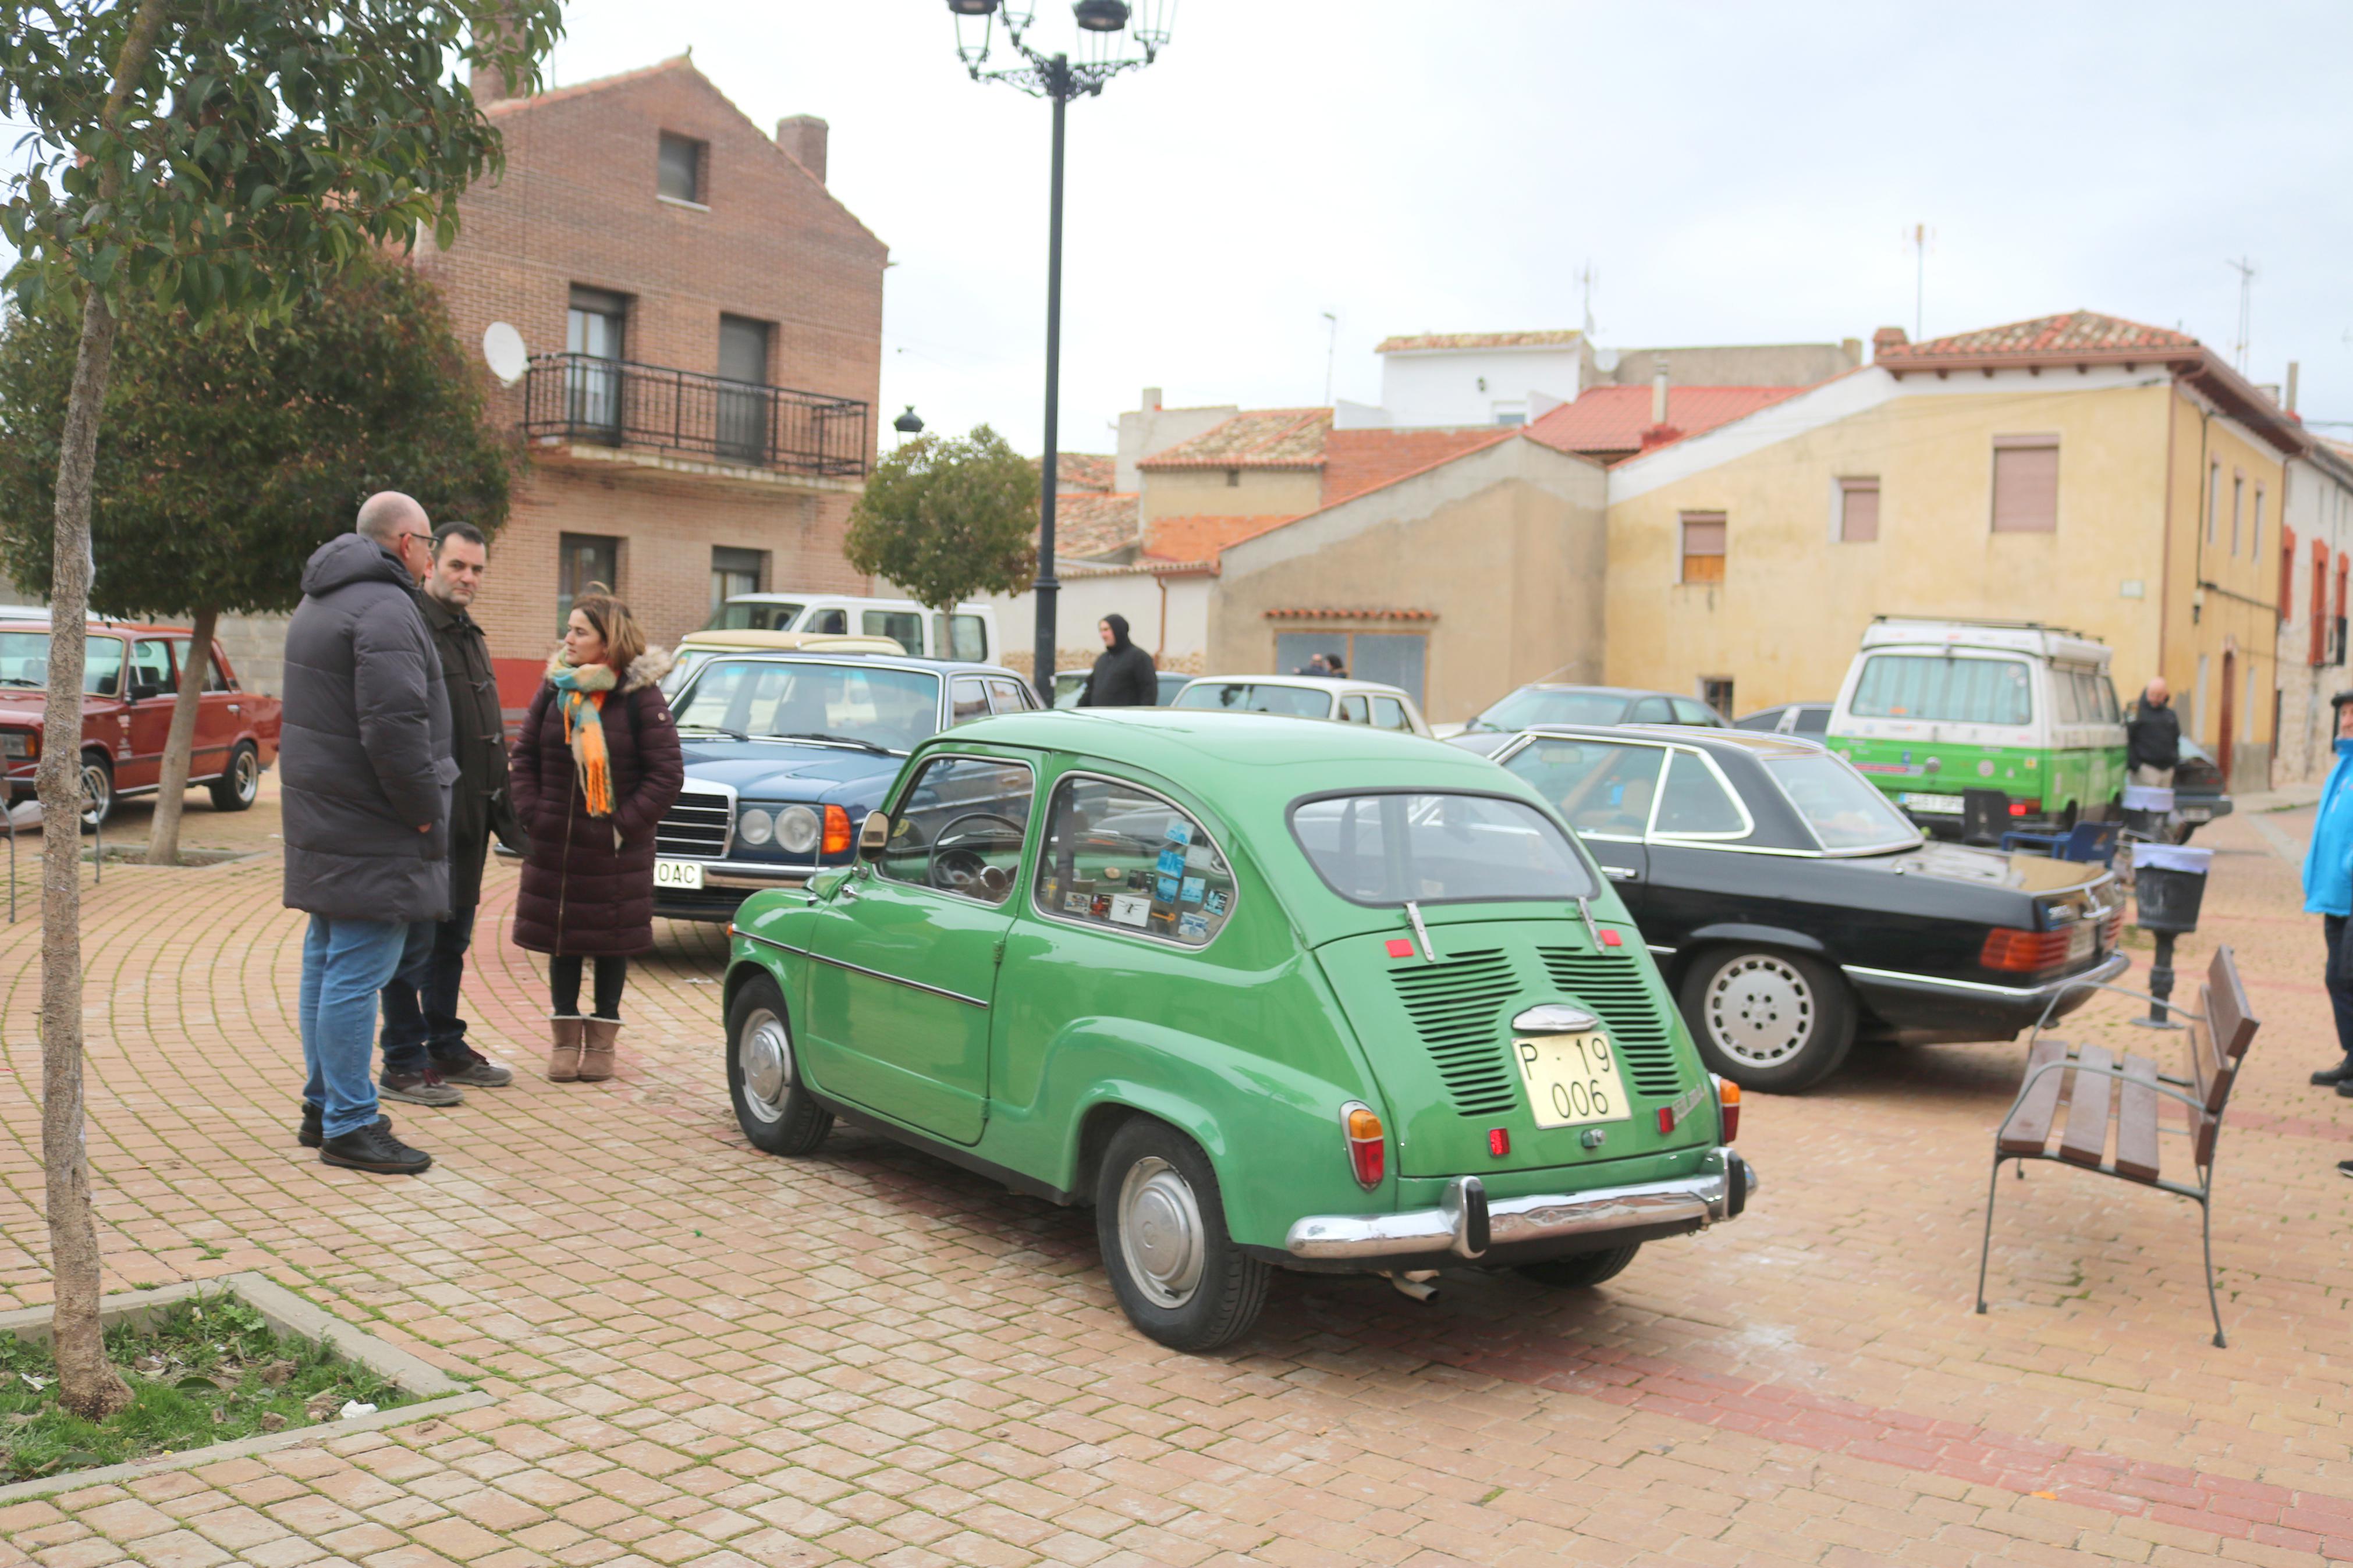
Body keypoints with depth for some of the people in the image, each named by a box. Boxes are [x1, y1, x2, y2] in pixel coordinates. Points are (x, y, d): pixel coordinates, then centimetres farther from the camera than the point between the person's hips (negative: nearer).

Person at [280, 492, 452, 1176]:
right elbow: (394, 728, -25)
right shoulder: (385, 608, -16)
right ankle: (349, 1126, -2)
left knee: (326, 965, 16)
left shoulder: (318, 603, 18)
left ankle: (322, 1106, 25)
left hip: (323, 824, 11)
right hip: (370, 833, -11)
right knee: (357, 974, -7)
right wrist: (426, 812, -15)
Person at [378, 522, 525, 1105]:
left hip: (468, 818, 9)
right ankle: (402, 1066, 5)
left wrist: (502, 810, 21)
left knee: (452, 940, 17)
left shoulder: (471, 637, 18)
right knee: (415, 942, -3)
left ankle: (446, 1049, 27)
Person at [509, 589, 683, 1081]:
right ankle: (564, 1038, 21)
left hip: (616, 852, -4)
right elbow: (525, 754, 9)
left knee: (613, 939, 6)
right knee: (561, 938, 10)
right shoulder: (555, 687, 4)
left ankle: (602, 1040, 19)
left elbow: (667, 773, -10)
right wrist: (531, 813, -2)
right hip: (555, 844, 4)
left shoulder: (640, 696, -10)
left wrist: (626, 823, -14)